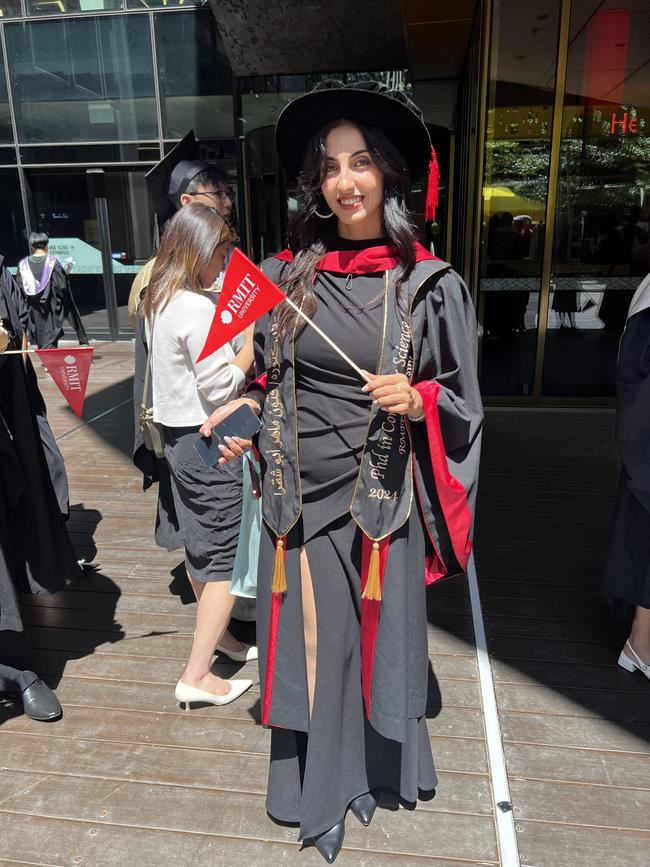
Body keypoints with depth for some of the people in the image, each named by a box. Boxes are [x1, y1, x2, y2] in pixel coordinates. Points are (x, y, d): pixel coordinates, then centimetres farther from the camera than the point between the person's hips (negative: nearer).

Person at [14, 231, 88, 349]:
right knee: (50, 344, -3)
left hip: (33, 313, 4)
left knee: (41, 345, 17)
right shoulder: (53, 262, -9)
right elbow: (62, 287, -11)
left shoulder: (23, 265, -1)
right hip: (51, 312, -3)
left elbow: (20, 290, 1)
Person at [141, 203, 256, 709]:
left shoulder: (159, 300, 10)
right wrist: (255, 338, -13)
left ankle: (216, 636, 38)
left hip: (177, 434, 10)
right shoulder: (198, 307, -19)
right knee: (228, 555, 0)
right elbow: (221, 387, -20)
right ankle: (197, 676, 8)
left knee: (201, 546, 20)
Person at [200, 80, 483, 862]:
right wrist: (245, 418, -6)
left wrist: (417, 400, -19)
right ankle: (321, 789, 36)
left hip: (381, 495, -1)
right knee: (311, 640, 12)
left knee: (378, 630, 16)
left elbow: (460, 397, 0)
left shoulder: (429, 284, -6)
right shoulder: (284, 274, 1)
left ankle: (375, 766, 44)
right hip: (300, 491, 2)